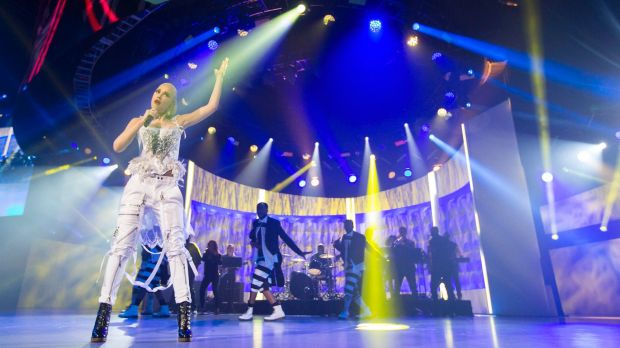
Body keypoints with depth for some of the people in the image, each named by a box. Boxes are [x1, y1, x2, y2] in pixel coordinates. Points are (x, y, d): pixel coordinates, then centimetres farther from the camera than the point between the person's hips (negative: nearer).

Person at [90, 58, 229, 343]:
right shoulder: (137, 122, 17)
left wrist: (219, 77, 15)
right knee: (122, 244, -7)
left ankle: (184, 313, -13)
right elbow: (117, 147, 3)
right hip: (138, 185, 2)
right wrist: (142, 122, -3)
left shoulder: (179, 122, 14)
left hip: (167, 188, -1)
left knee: (175, 245, -11)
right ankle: (104, 309, -3)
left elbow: (211, 106, 11)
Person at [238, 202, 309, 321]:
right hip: (260, 258, 7)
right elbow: (252, 237, 20)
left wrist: (300, 252, -9)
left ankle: (249, 312, 0)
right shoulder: (255, 223, 11)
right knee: (263, 286, 4)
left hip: (270, 258, -7)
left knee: (256, 281, -13)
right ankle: (278, 311, 10)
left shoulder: (274, 223, -6)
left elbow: (286, 238, -6)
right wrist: (253, 242, -6)